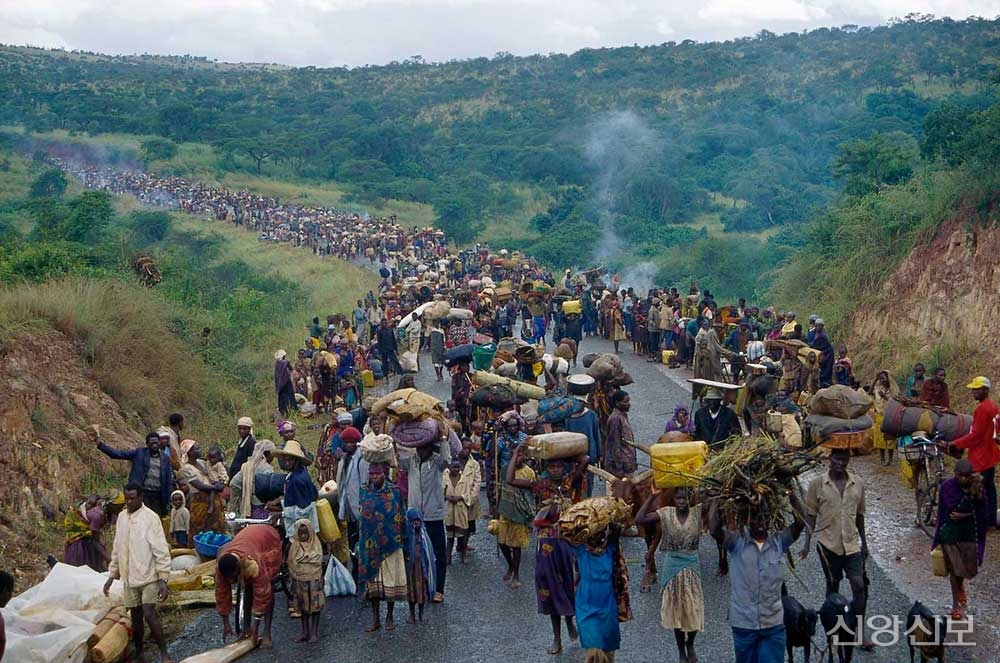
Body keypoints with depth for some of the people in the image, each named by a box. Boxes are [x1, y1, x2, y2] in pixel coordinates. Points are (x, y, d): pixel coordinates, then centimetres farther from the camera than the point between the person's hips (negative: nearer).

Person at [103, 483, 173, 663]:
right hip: (129, 578, 6)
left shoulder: (151, 518, -12)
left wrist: (163, 580, -19)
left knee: (149, 614, -15)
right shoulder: (121, 517, 7)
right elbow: (117, 549, 15)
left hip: (149, 576, -6)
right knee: (135, 617, 11)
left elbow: (161, 550, -14)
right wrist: (112, 576, 14)